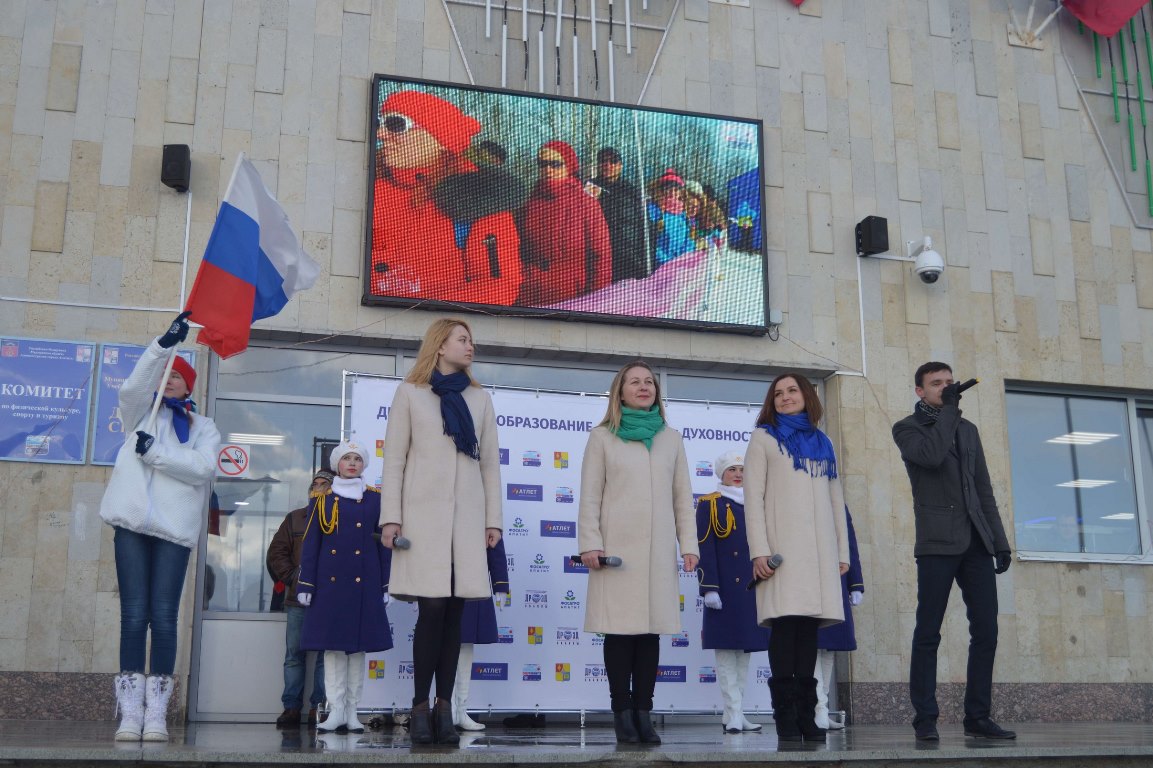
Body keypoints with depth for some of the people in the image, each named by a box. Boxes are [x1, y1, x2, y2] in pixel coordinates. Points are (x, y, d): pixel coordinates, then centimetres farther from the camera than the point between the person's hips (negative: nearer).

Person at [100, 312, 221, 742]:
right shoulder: (143, 412, 19)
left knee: (164, 617, -7)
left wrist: (154, 450, -11)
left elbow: (203, 467, -4)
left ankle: (156, 714, -4)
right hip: (132, 523, 1)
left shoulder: (203, 427, 15)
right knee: (134, 615, -4)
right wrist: (163, 345, -15)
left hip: (174, 529, -1)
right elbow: (133, 386, -5)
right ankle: (130, 712, -3)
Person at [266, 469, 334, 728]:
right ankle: (291, 707, 7)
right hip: (298, 600, 3)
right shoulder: (295, 519, 14)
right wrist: (291, 576, -1)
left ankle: (318, 707, 3)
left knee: (325, 655, -2)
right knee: (294, 655, 4)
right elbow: (276, 553, 12)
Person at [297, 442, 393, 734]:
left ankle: (352, 712, 9)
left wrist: (386, 585, 3)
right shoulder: (323, 500, 8)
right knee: (332, 644, 0)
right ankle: (336, 710, 5)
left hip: (364, 583, 0)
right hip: (330, 581, 0)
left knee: (358, 645, 2)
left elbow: (384, 545, 7)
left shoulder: (376, 499, 7)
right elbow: (310, 544, 6)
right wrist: (305, 585, 0)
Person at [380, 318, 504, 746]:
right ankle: (421, 707, -3)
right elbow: (395, 458, 3)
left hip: (467, 516, 3)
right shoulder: (410, 393, 8)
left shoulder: (480, 399, 16)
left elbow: (490, 463, 13)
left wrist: (494, 519, 5)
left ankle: (444, 708, 2)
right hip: (424, 514, -3)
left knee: (454, 612, -1)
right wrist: (391, 516, -5)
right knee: (432, 609, -11)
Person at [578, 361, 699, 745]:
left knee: (651, 629, 1)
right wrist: (590, 543, -7)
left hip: (659, 549, 3)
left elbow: (682, 497, 14)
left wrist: (688, 544, 7)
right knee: (619, 629, -4)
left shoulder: (671, 438, 15)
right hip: (616, 548, -3)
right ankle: (623, 713, 2)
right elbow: (590, 495, 2)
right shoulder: (602, 437, 7)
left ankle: (643, 712, 6)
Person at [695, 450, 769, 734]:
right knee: (725, 648, -5)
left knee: (744, 649, 7)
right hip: (724, 588, -6)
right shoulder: (709, 504, 0)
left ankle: (732, 715, 13)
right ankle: (735, 714, -4)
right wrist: (709, 588, -15)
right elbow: (704, 549, -7)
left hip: (752, 590, 6)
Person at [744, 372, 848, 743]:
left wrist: (843, 550, 12)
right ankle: (786, 717, -8)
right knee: (785, 623, -11)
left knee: (809, 627, 1)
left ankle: (806, 716, 5)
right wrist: (759, 550, -10)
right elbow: (753, 497, 0)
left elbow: (836, 500, 20)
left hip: (819, 548, 4)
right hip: (782, 546, -4)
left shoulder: (822, 443, 21)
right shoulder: (764, 438, 9)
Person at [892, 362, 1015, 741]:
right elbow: (931, 455, -18)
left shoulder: (967, 429, 21)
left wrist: (1000, 540, 12)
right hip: (938, 542, -5)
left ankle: (978, 716, 9)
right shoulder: (907, 428, 5)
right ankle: (925, 719, 1)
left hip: (976, 542, 5)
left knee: (986, 632, 2)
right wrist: (948, 409, -8)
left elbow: (984, 491, 19)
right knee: (928, 634, -4)